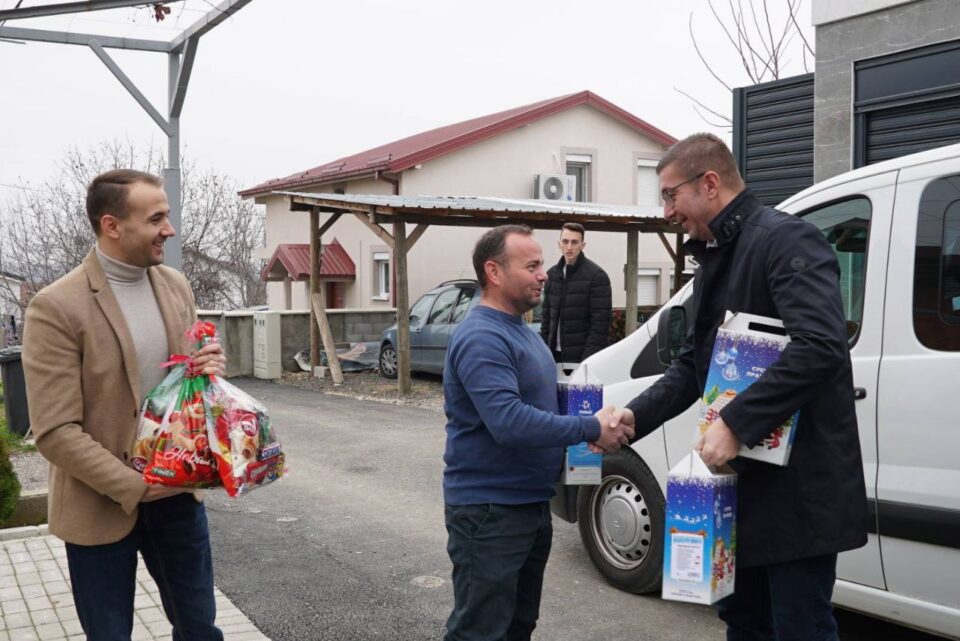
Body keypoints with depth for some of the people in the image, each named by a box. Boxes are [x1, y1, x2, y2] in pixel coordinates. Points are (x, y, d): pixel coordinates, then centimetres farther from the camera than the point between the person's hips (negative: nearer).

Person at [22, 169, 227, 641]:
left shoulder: (175, 286, 2)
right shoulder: (56, 307, -17)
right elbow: (55, 433, -17)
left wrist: (209, 367, -9)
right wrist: (135, 487, -17)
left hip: (177, 491, 5)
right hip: (102, 505, -4)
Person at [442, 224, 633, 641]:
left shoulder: (520, 331, 13)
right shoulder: (481, 338, -21)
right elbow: (509, 422, -31)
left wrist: (593, 425, 2)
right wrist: (591, 429, -23)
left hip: (530, 504, 10)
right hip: (489, 511, -10)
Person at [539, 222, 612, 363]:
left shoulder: (597, 275, -8)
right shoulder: (552, 274, 11)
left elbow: (600, 323, -13)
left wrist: (589, 359, -18)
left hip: (581, 356, -6)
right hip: (555, 353, 6)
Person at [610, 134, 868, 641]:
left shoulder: (786, 239, -15)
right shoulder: (713, 261, 15)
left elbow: (820, 347, -29)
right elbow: (692, 364, 16)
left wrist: (734, 423, -29)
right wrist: (636, 415, 1)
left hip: (799, 484, -9)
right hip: (742, 479, 10)